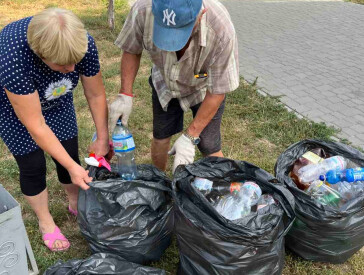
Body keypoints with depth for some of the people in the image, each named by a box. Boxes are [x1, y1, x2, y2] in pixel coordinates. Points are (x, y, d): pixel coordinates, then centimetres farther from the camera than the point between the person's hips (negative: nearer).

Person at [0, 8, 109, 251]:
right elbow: (36, 126, -34)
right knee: (33, 166, 2)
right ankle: (46, 223, 25)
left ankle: (76, 203, 33)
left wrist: (102, 138, -8)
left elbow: (96, 95, -15)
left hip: (56, 100, 4)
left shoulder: (83, 44, -31)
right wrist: (72, 167, -30)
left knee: (70, 153, 6)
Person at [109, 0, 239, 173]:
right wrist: (125, 95, -20)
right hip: (164, 83, 3)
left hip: (203, 87, -2)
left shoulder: (222, 31, -40)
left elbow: (217, 92, -27)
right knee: (160, 137, 12)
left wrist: (190, 137, -24)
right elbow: (131, 50, -11)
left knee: (209, 148, -5)